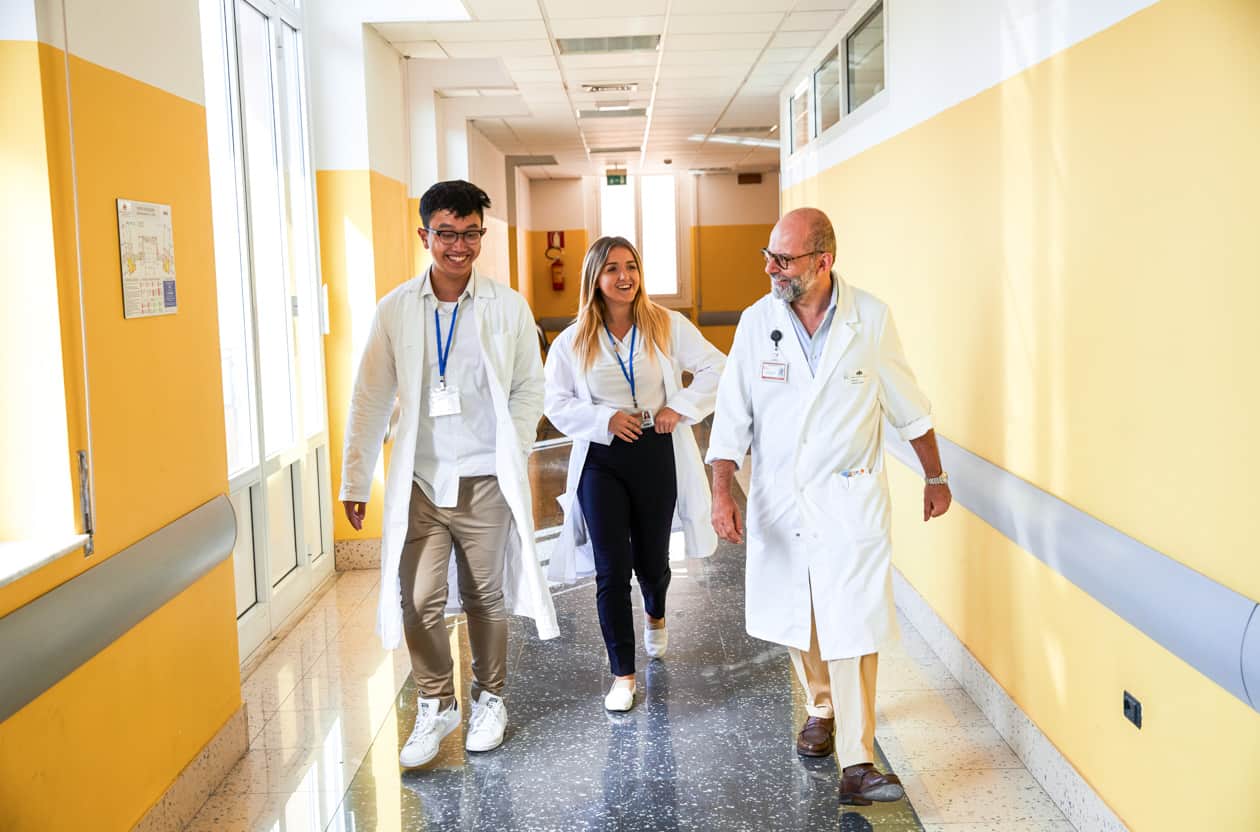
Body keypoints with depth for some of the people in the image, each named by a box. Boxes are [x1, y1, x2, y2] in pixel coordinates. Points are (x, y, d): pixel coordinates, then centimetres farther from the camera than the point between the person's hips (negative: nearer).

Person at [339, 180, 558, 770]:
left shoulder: (508, 308, -2)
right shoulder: (395, 310, 0)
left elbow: (529, 389, 5)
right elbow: (370, 400, 2)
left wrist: (511, 456, -6)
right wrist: (355, 481, 1)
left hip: (485, 482, -1)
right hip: (419, 482, 1)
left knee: (486, 599, 11)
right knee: (418, 602, 0)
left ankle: (489, 699, 32)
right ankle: (436, 705, 22)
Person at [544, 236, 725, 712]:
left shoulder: (668, 327, -2)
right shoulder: (572, 342, 0)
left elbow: (715, 368, 0)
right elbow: (556, 403, 2)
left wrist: (680, 407, -11)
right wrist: (605, 419, -13)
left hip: (656, 454, 0)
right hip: (601, 460, 0)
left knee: (651, 560, 12)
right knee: (612, 570, -4)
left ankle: (655, 616, 50)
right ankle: (623, 675, 10)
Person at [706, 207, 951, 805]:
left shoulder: (870, 319, -7)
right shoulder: (757, 322, -3)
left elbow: (908, 406, 5)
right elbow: (733, 413, -2)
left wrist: (935, 477, 13)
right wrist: (721, 490, -12)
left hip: (850, 499, -2)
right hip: (779, 501, 3)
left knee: (853, 626, -7)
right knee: (797, 618, 16)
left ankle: (856, 766, -1)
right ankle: (821, 709, 42)